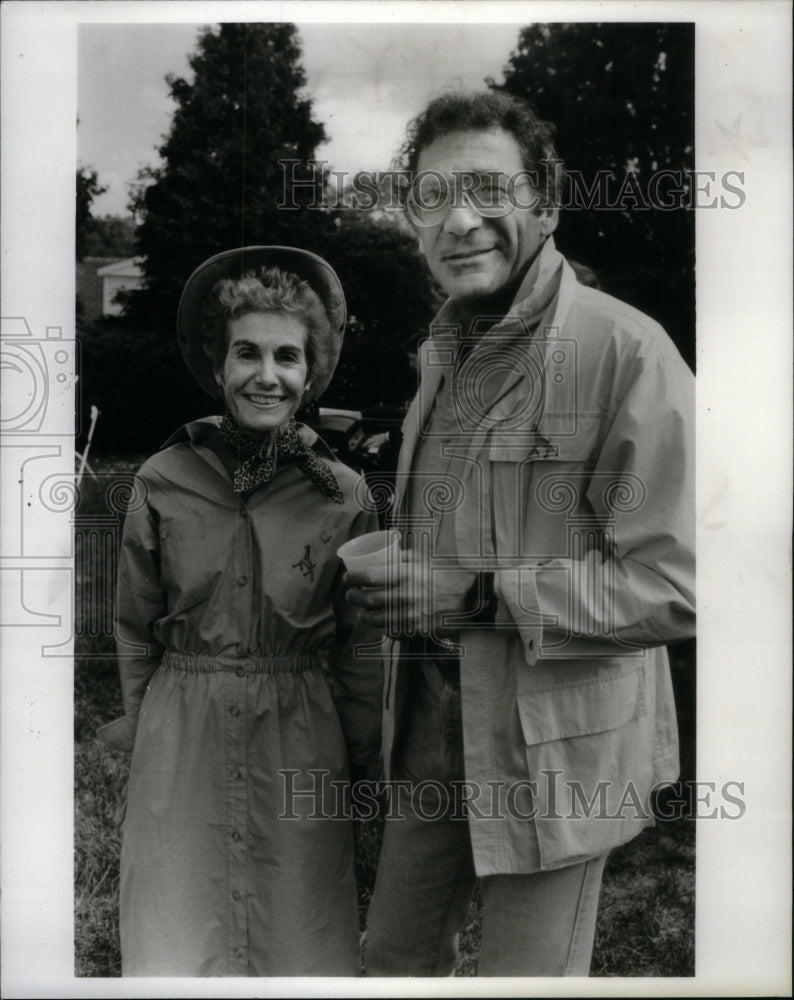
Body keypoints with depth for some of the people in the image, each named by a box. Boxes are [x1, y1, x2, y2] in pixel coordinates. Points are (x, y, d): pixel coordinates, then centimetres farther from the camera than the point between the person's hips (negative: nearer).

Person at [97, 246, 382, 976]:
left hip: (300, 748, 0)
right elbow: (136, 629, 4)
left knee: (300, 942, 13)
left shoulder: (342, 494, -5)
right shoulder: (163, 483, -5)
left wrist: (364, 764, 4)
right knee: (179, 943, 11)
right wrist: (141, 736, 5)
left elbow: (359, 646, 2)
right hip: (183, 747, 0)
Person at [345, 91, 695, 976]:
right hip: (432, 725, 7)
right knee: (394, 953, 21)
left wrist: (482, 598, -24)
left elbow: (678, 584, -21)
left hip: (556, 744, -7)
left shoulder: (625, 350, -17)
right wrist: (387, 579, 7)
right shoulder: (443, 354, 10)